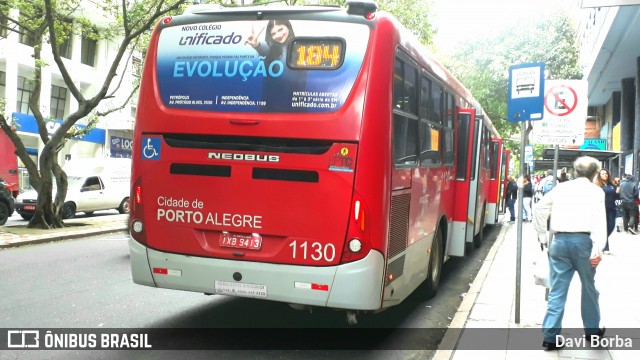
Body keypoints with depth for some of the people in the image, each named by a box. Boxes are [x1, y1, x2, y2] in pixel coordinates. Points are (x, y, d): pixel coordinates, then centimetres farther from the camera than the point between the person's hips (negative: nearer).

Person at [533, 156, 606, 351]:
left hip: (560, 240, 3)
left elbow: (539, 208, 15)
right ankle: (592, 330, 29)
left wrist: (542, 235, 22)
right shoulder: (595, 190, 3)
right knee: (589, 287, 16)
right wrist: (597, 249, -15)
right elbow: (599, 219, -9)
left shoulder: (561, 187, 14)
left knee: (557, 290, 4)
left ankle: (550, 336, 1)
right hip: (583, 240, -2)